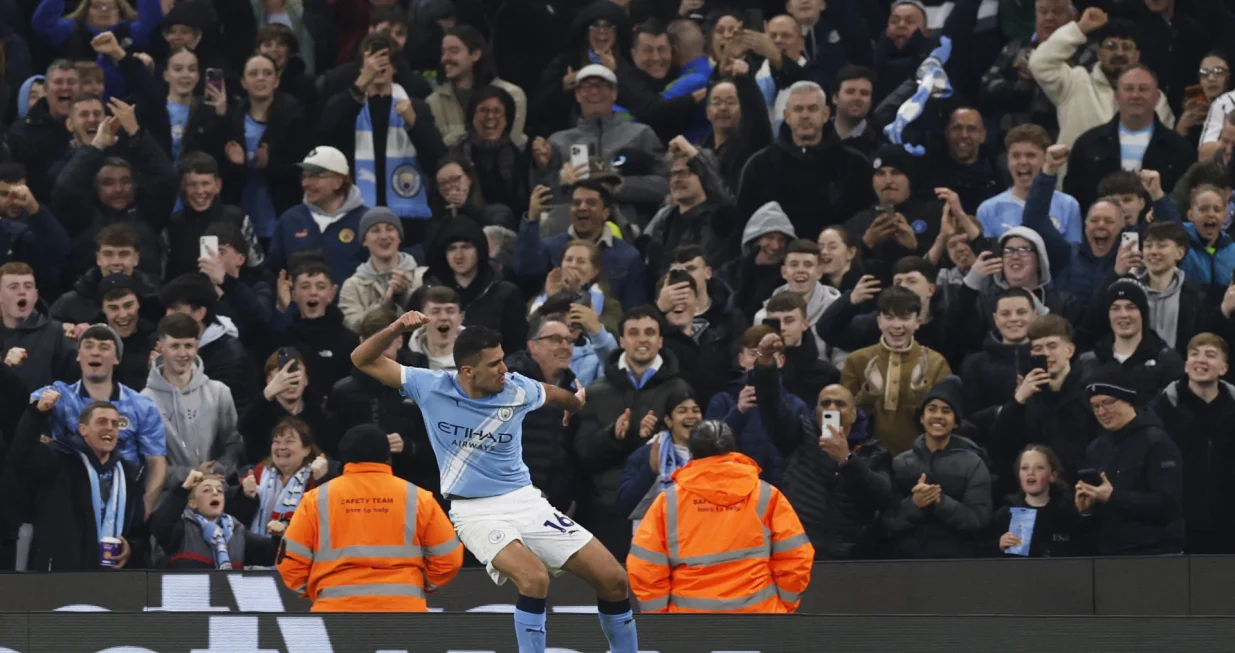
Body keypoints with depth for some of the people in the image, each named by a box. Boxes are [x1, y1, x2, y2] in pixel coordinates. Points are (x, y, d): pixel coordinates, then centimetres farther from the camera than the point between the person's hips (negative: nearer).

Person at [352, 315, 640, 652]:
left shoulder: (518, 390, -4)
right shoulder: (431, 388, -9)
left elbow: (556, 395, 20)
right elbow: (363, 360, -7)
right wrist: (396, 330, -24)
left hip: (525, 501, 4)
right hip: (475, 511, -3)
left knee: (613, 578, -6)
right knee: (534, 576, -33)